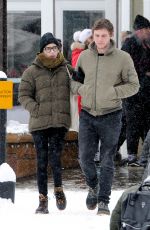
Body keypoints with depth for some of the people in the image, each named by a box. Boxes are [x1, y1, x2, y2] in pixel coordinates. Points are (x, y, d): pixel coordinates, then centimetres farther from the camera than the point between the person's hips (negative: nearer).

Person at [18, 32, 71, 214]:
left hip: (60, 122, 0)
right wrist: (35, 109, -10)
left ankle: (58, 188, 11)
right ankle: (43, 199, 10)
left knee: (55, 156, -13)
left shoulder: (66, 69, 7)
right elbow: (23, 95, 4)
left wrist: (70, 111, 5)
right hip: (39, 122, 0)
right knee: (42, 160, 3)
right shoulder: (32, 72, 3)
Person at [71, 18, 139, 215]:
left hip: (111, 116, -3)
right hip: (87, 115, 3)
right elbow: (74, 79, 16)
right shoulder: (84, 56, 4)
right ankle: (93, 187, 31)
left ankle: (103, 201, 7)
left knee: (107, 161, 0)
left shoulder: (123, 58, -6)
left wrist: (113, 92, -15)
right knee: (85, 158, 3)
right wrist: (80, 89, -5)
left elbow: (133, 85, -1)